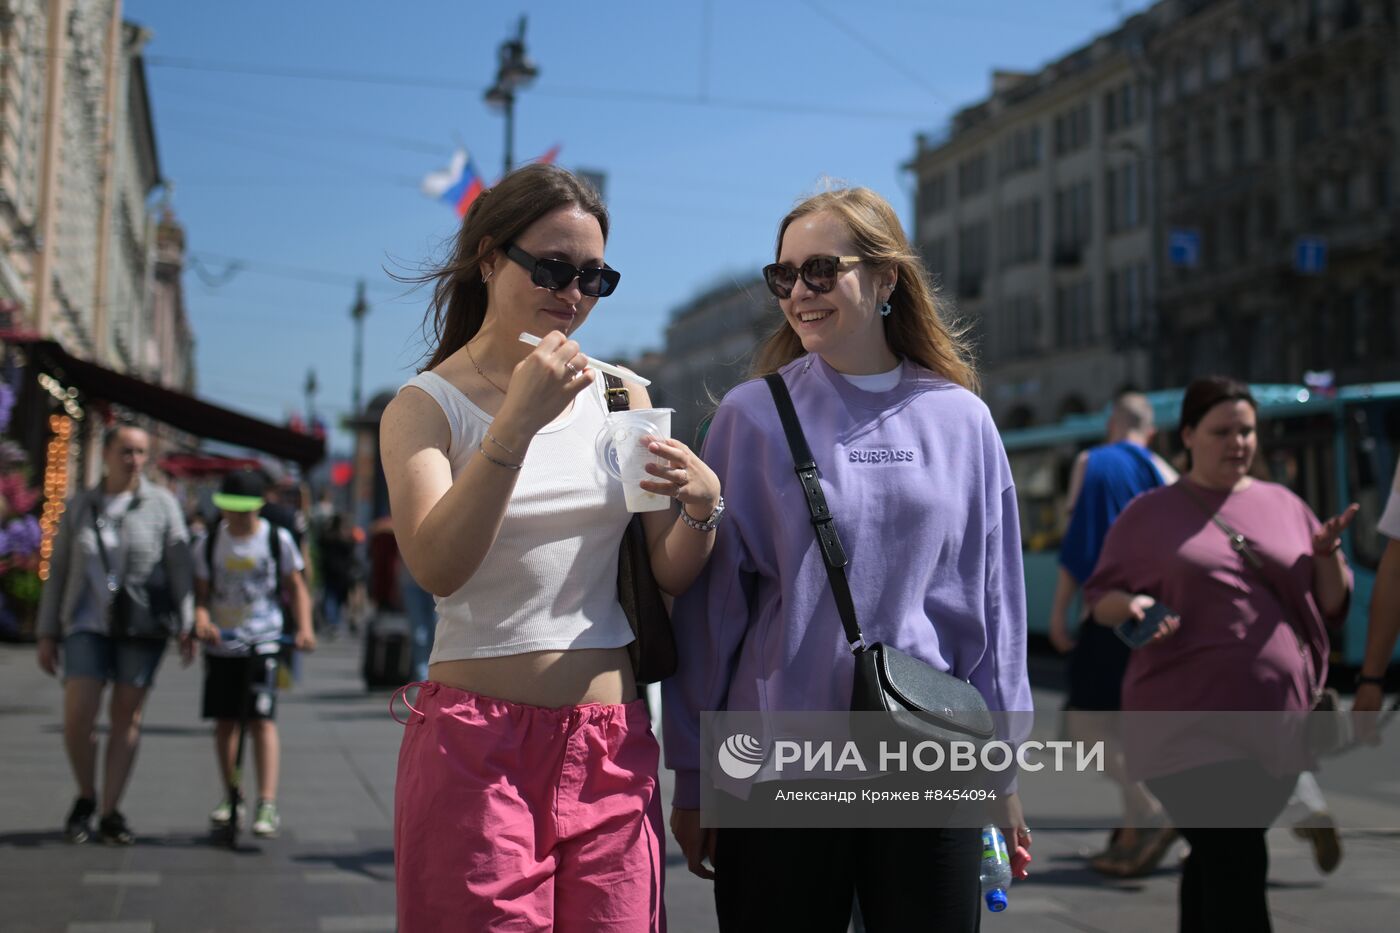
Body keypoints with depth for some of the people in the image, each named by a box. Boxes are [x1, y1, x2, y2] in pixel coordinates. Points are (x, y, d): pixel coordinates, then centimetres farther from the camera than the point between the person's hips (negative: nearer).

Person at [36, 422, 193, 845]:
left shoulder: (161, 504, 2)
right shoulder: (79, 507, 8)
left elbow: (179, 567, -1)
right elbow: (58, 572, 10)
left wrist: (187, 625, -8)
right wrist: (47, 633, 7)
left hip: (144, 626, -1)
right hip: (88, 624, 1)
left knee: (126, 717, 1)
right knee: (77, 717, -9)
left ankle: (110, 813, 10)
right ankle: (85, 798, 15)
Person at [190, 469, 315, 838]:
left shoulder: (277, 539, -2)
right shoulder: (209, 543, 3)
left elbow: (295, 586, 4)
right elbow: (201, 592, 2)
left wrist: (304, 628, -9)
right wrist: (202, 620, -20)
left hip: (262, 643, -3)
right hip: (220, 645, 3)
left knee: (261, 720, -11)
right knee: (224, 721, 8)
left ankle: (268, 804, -13)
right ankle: (230, 799, 22)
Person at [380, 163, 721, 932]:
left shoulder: (619, 396, 8)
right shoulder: (426, 405, -2)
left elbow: (669, 575, 9)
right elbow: (437, 567, -19)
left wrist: (701, 505, -12)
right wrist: (517, 423, -26)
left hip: (612, 746, 3)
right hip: (479, 741, -3)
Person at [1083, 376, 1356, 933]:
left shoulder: (1284, 505, 15)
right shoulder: (1150, 514, 7)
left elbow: (1334, 606, 17)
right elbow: (1099, 597, 8)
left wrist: (1327, 554, -3)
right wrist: (1130, 608, -14)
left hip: (1277, 719, 4)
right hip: (1189, 719, -4)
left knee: (1216, 861, 11)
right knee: (1237, 865, -13)